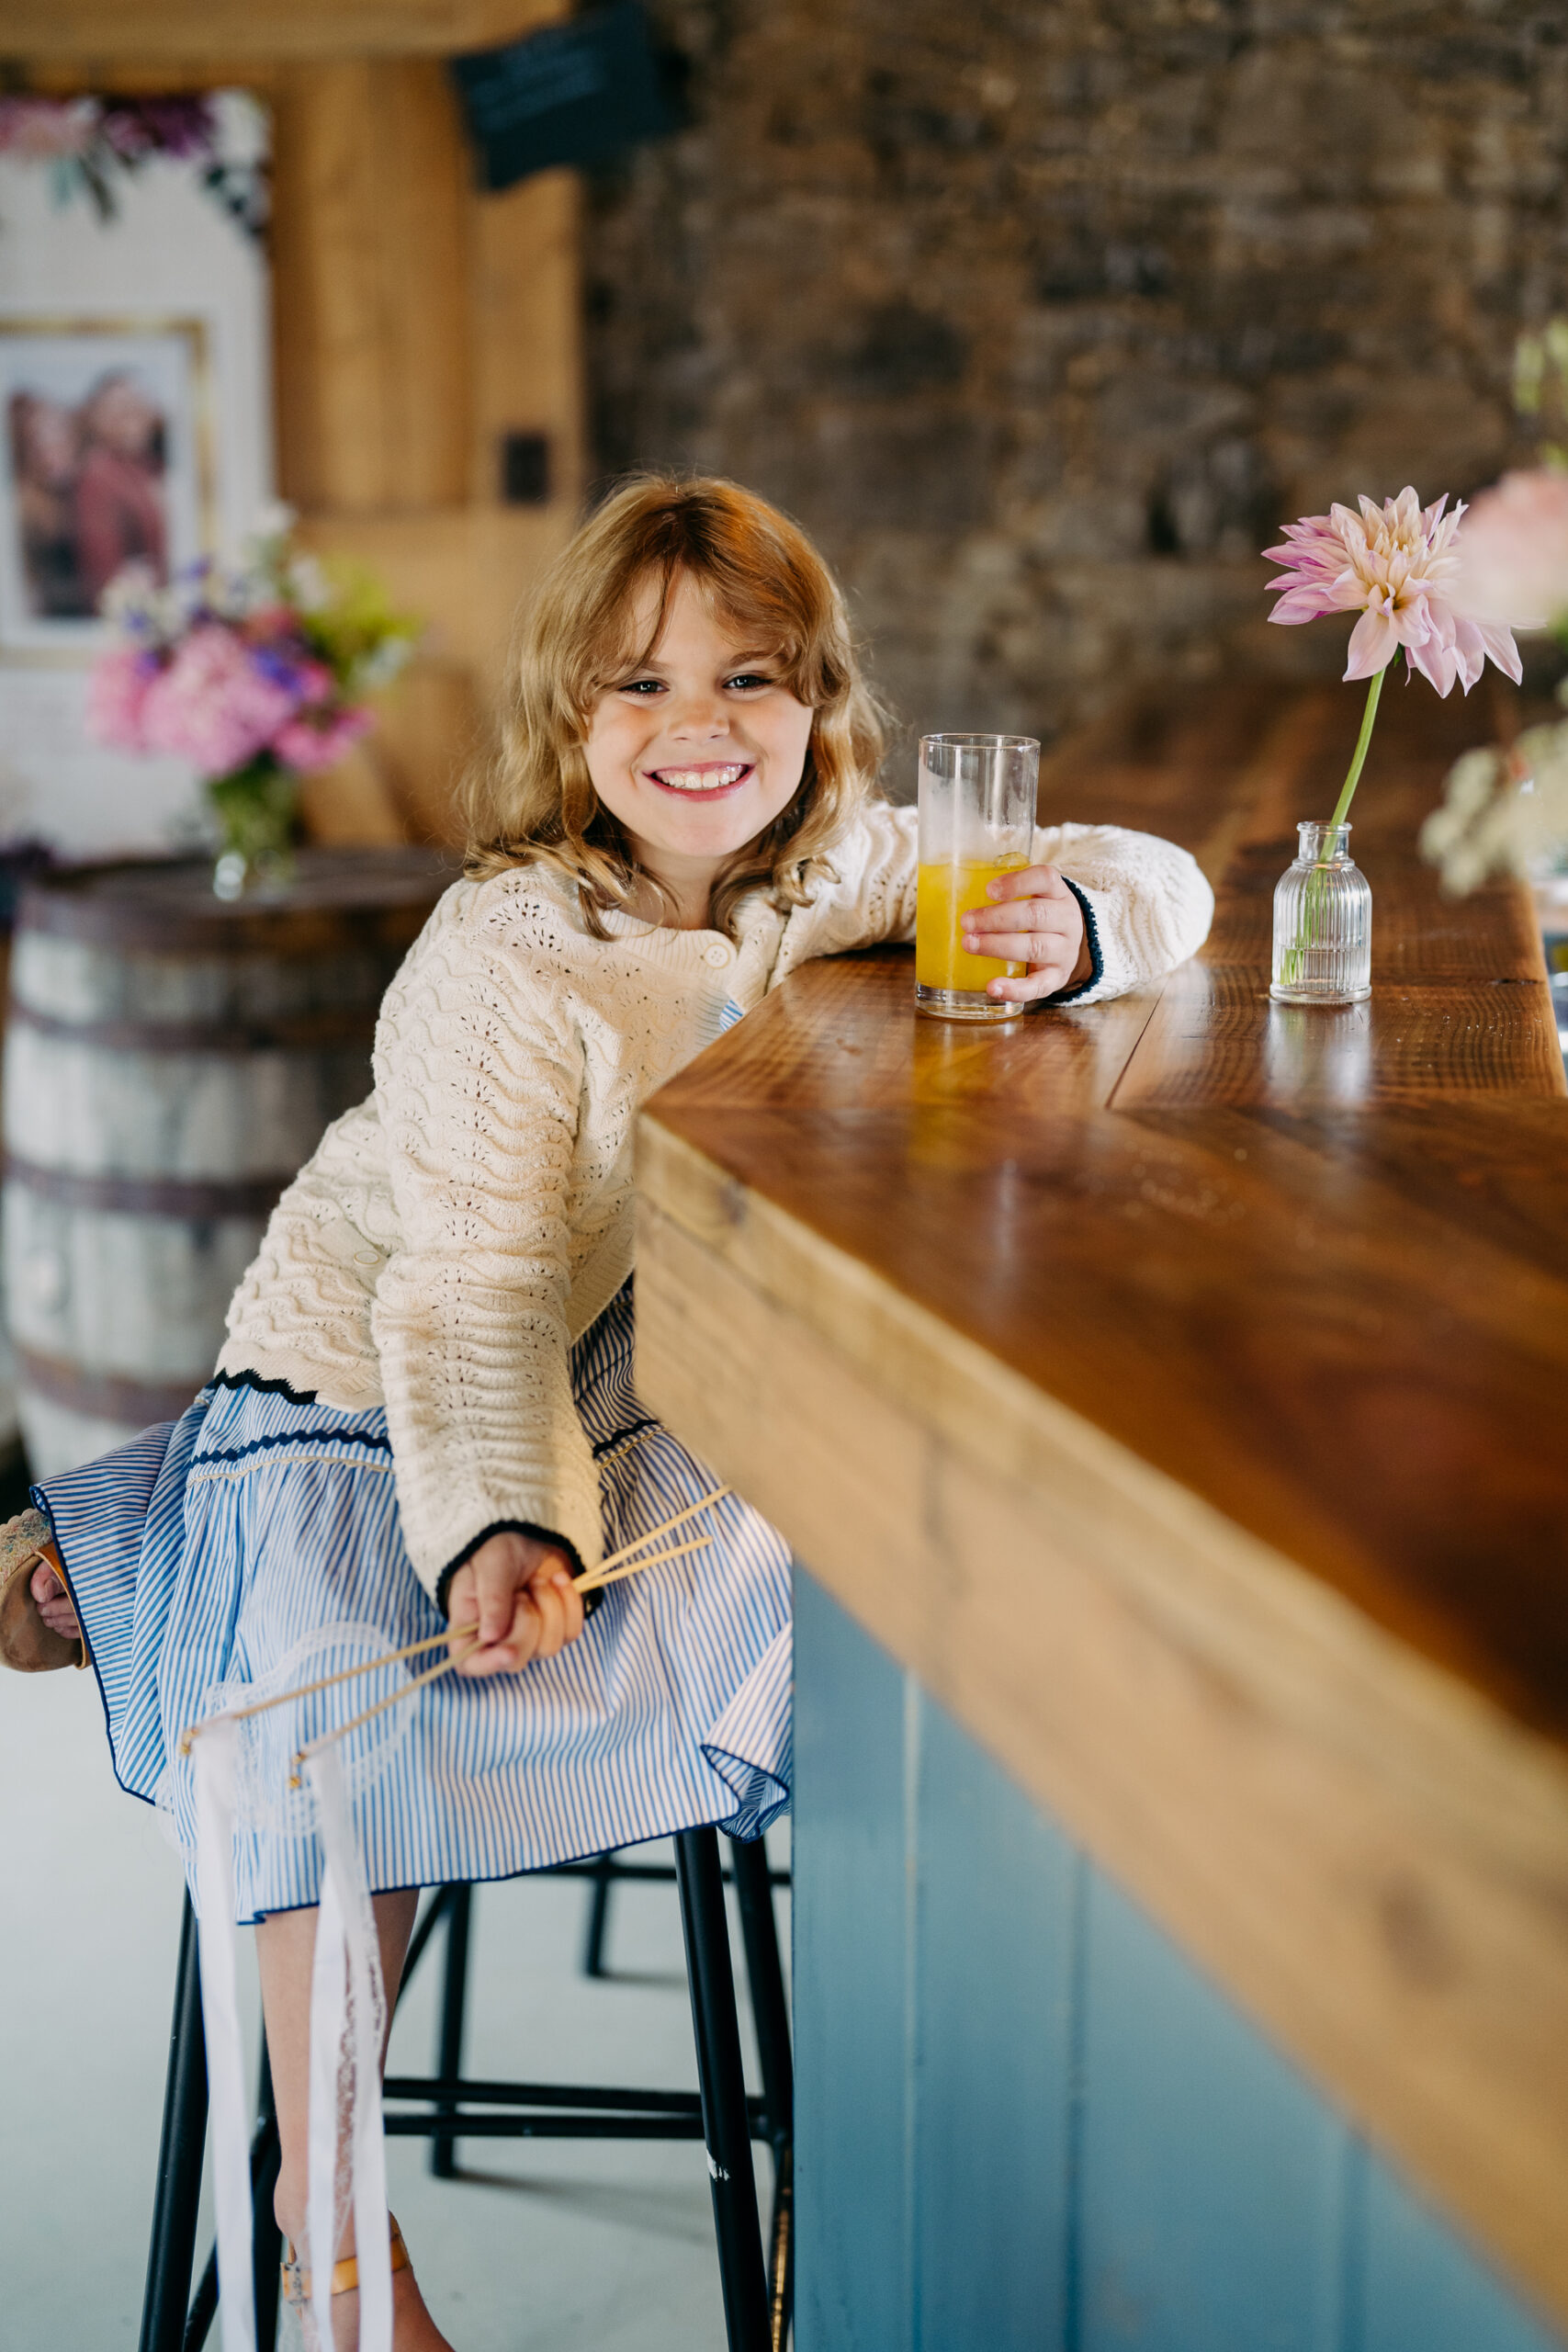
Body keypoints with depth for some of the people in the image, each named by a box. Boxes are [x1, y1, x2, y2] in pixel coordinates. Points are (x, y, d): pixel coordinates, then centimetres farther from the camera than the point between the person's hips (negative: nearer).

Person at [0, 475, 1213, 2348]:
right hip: (364, 1378, -6)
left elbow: (1146, 879, -1)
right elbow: (466, 1283, -28)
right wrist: (497, 1523, -43)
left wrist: (1074, 926, -26)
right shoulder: (506, 959, -23)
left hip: (614, 1382, 6)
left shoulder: (830, 874, -6)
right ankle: (325, 2187, -6)